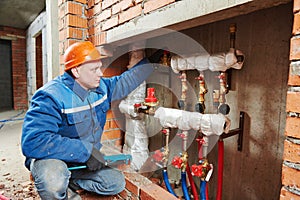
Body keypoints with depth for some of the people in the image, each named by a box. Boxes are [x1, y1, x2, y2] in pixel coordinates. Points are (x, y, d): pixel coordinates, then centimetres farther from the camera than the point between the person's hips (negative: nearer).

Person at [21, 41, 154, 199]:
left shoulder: (101, 87, -5)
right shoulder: (51, 96, -26)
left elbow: (128, 79, 8)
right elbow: (33, 141, -35)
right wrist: (85, 151, -35)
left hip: (85, 161, 6)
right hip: (52, 159, -6)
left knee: (117, 183, -2)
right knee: (54, 182, -38)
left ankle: (67, 182, 14)